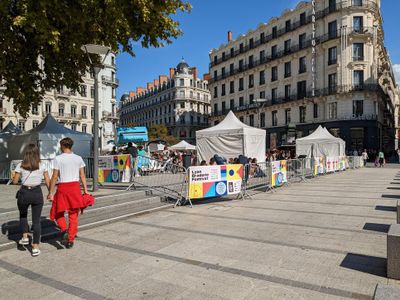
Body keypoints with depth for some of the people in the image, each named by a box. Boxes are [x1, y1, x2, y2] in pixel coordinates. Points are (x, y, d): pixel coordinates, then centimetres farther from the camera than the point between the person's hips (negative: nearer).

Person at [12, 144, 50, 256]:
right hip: (37, 193, 0)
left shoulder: (21, 166, -3)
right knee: (36, 220, 7)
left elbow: (15, 181, 1)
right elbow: (48, 182, -2)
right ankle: (35, 247, 9)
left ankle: (25, 237, 26)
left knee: (23, 215, 30)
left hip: (24, 193, 0)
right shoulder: (42, 166, -2)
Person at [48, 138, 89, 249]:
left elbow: (54, 177, -6)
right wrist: (85, 190, 7)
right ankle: (70, 240, 15)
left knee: (57, 213, 17)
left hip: (63, 187, -3)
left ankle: (64, 230, -7)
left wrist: (50, 192, 0)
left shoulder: (58, 158, -6)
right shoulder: (78, 158, 4)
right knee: (73, 215, 11)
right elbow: (82, 176, 3)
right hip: (75, 186, 3)